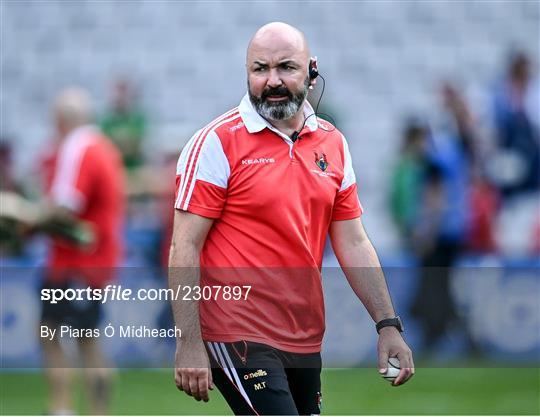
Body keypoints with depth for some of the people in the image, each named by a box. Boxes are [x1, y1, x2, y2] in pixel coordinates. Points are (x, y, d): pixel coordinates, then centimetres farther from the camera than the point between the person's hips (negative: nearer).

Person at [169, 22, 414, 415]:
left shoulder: (333, 144, 10)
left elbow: (353, 244, 15)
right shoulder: (217, 142, -7)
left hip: (306, 341, 6)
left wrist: (388, 325, 8)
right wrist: (189, 345, -16)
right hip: (239, 338, -6)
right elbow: (185, 248, -10)